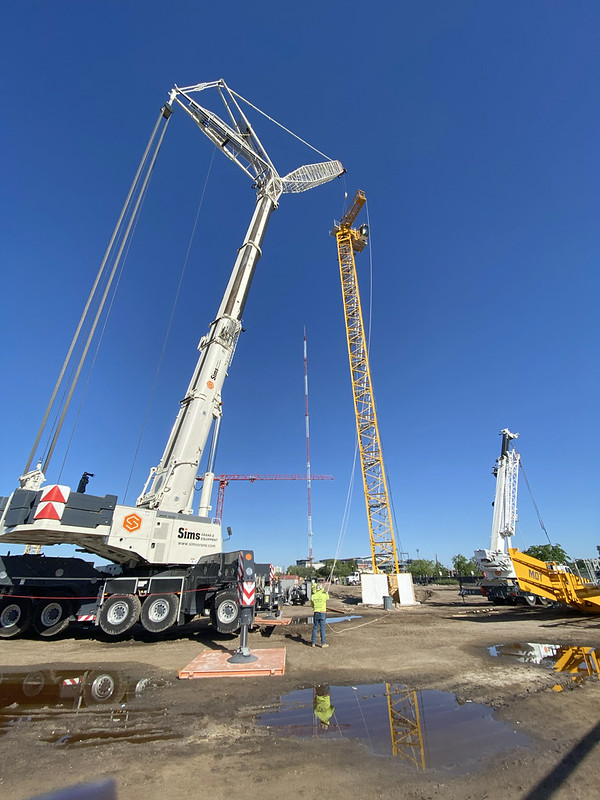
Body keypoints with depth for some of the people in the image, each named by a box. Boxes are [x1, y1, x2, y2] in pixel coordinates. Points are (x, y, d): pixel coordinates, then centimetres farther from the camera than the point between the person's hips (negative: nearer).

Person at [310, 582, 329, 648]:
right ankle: (323, 643, 10)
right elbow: (327, 598, 15)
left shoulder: (313, 596, -4)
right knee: (322, 629, 4)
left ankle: (313, 643, 18)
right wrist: (324, 591, 29)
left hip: (315, 613, 3)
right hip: (323, 613, -2)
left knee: (315, 628, 11)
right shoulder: (324, 595, -10)